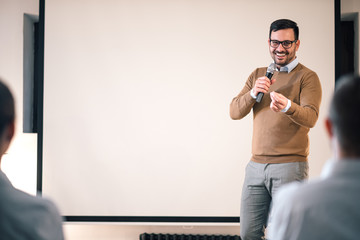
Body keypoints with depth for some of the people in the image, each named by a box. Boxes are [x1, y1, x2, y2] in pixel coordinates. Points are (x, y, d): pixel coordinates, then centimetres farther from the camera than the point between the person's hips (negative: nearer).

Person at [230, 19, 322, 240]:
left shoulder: (307, 77, 0)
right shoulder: (258, 75, 16)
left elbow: (310, 117, -16)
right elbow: (235, 112, 6)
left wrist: (287, 106, -37)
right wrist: (253, 93, -14)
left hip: (290, 166, -5)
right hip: (256, 165, 5)